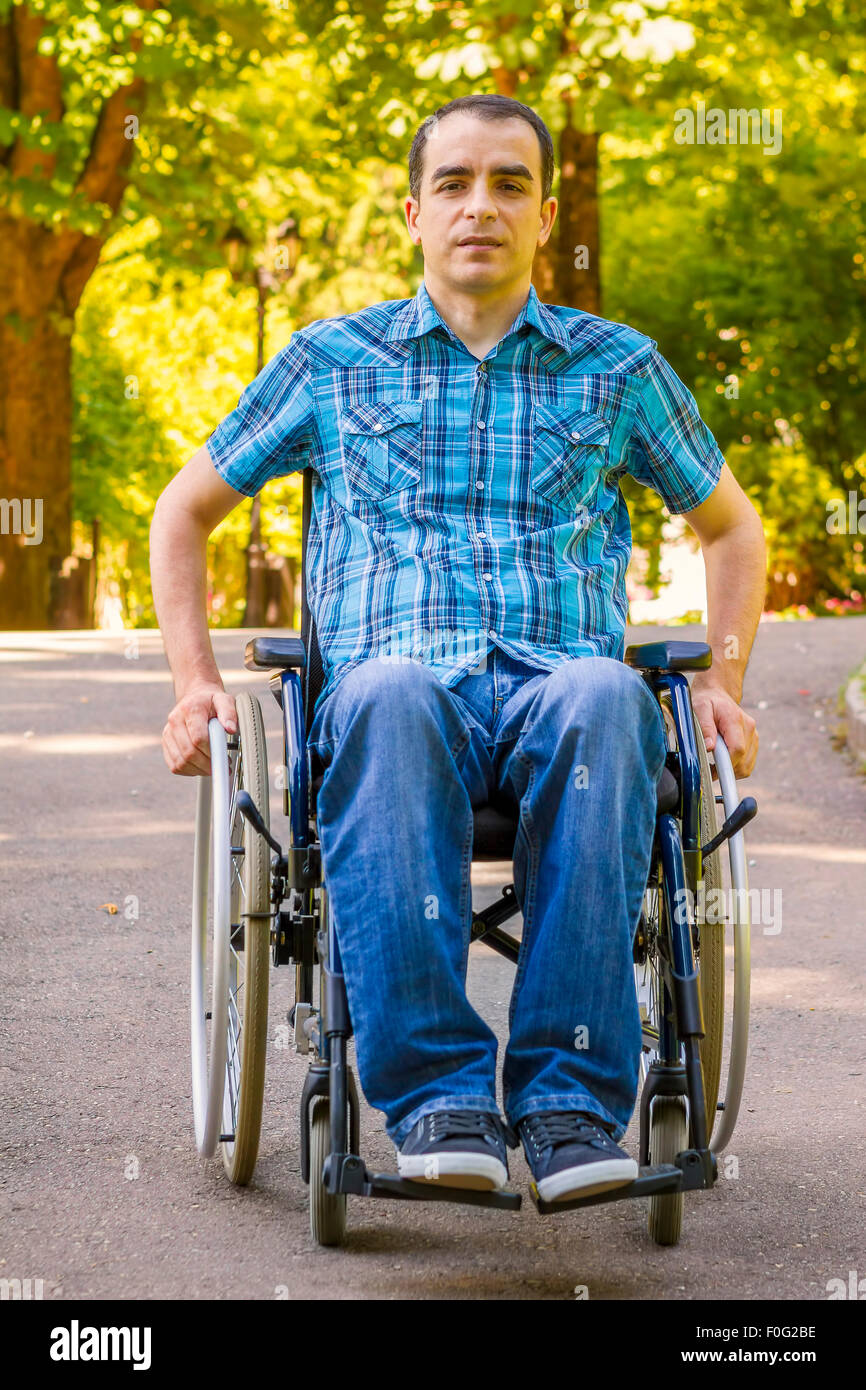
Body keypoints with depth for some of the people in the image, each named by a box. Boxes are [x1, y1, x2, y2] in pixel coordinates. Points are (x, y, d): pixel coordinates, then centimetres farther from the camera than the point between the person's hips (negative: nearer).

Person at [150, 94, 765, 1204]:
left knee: (604, 694, -39)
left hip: (555, 690, 1)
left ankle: (569, 1095, -41)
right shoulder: (331, 361, 18)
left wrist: (721, 682, 14)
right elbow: (185, 510, 26)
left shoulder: (617, 367, 20)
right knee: (386, 694, -40)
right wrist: (195, 682, 12)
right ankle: (437, 1096, -42)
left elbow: (730, 525, 31)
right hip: (402, 687, 0)